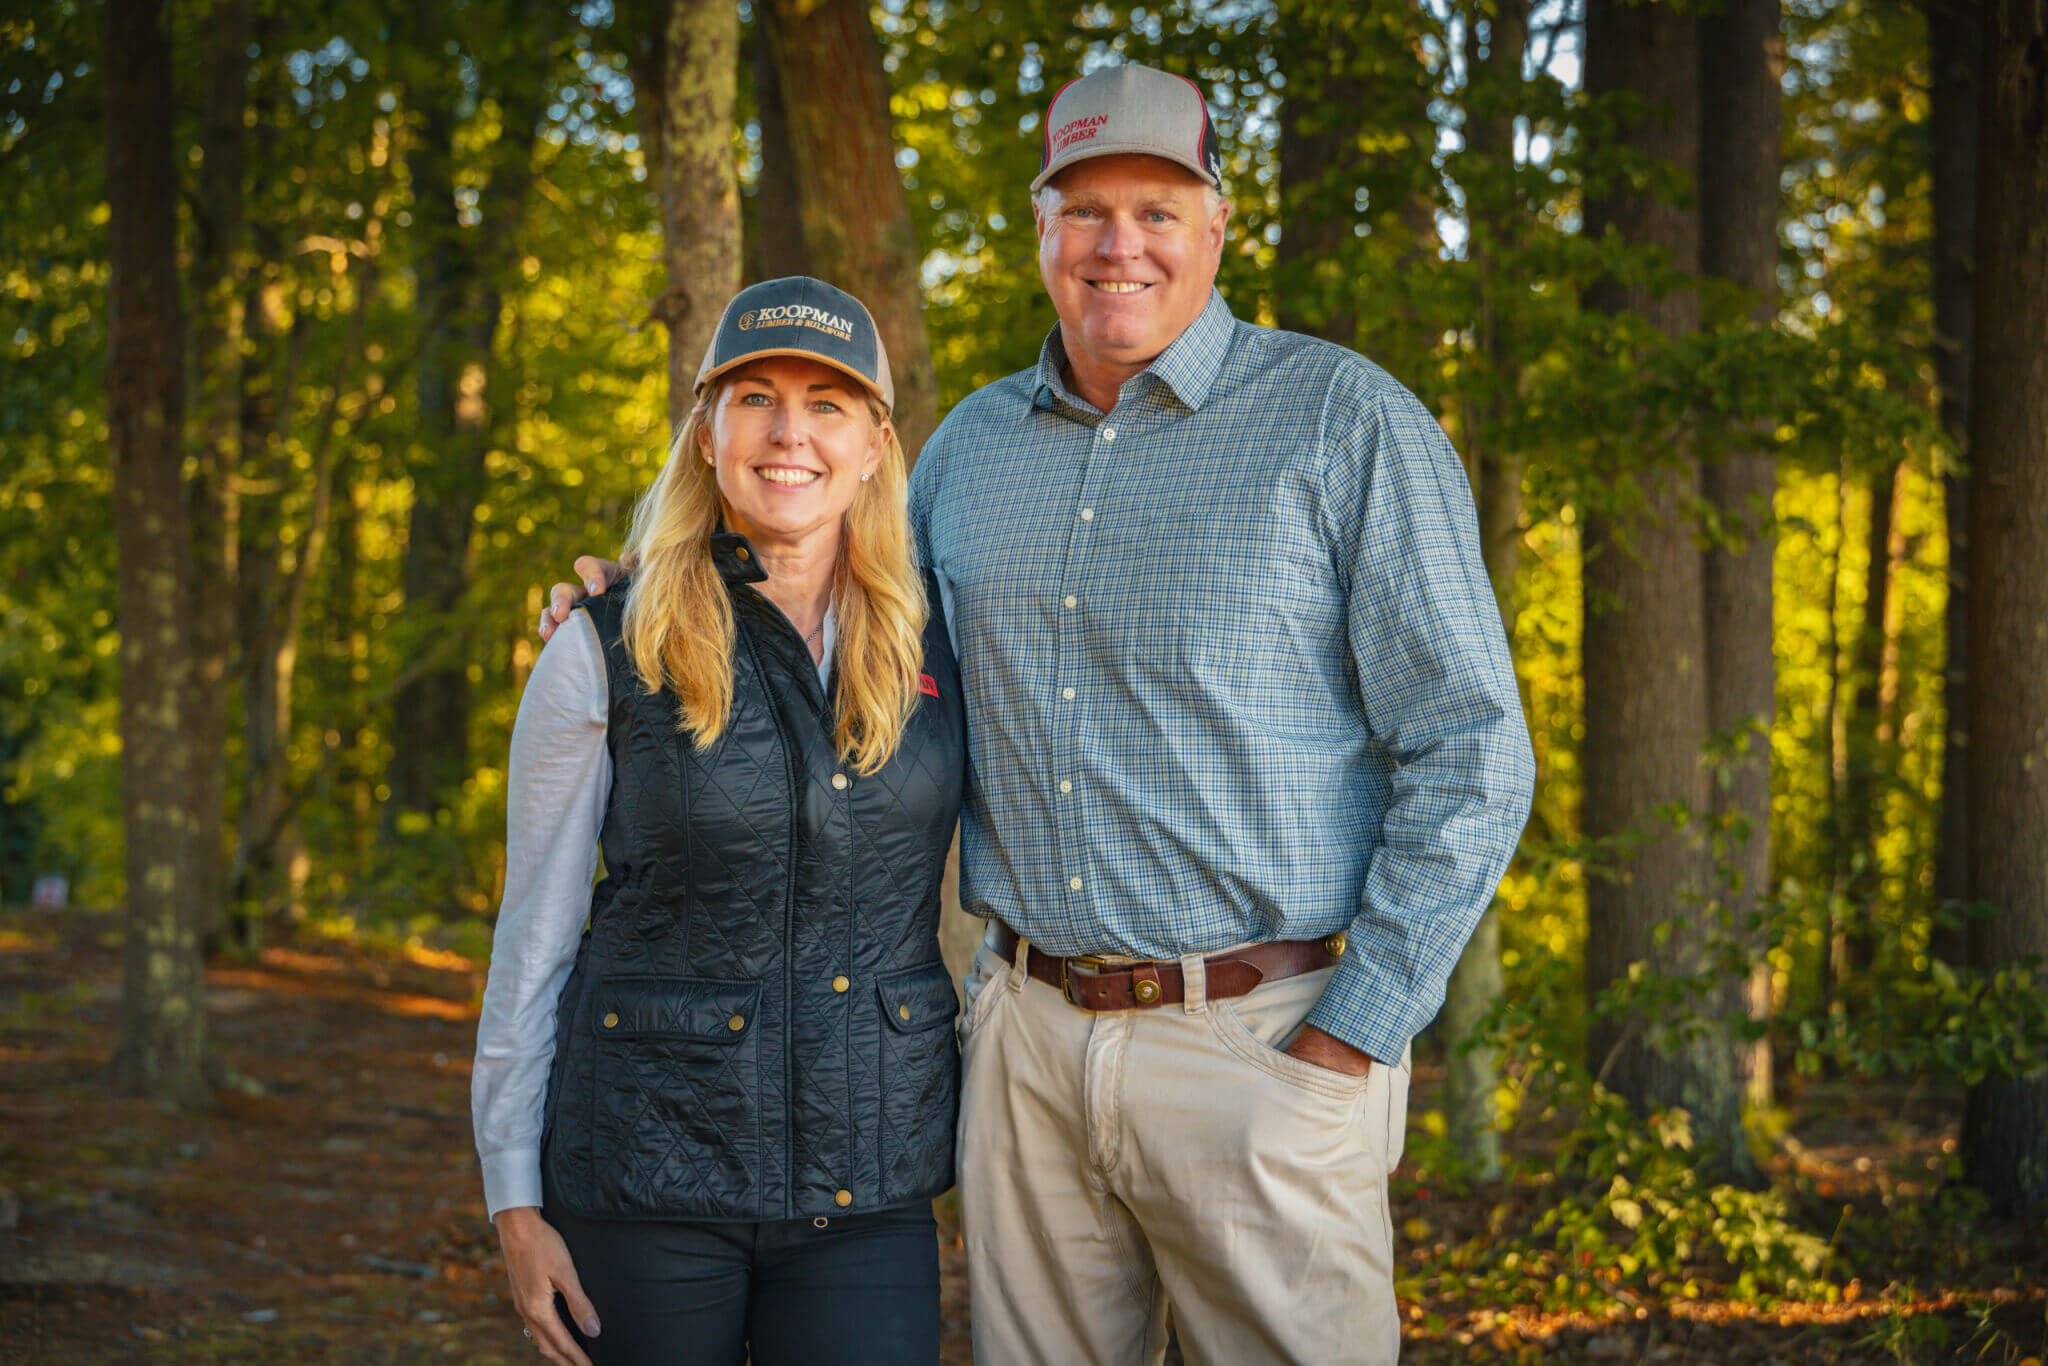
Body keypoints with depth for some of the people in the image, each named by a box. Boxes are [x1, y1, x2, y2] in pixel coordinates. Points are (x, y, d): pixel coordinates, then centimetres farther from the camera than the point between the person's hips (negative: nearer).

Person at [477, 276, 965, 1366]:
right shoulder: (605, 655, -2)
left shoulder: (937, 646, 4)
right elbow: (533, 937, 1)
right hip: (646, 1173, -2)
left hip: (868, 1191, 2)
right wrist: (516, 1203, -1)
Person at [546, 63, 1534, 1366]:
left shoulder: (1347, 422, -5)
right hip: (1028, 1037, 5)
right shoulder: (973, 443, 12)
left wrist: (1351, 1043, -13)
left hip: (1252, 1043, -5)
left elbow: (1470, 758, -7)